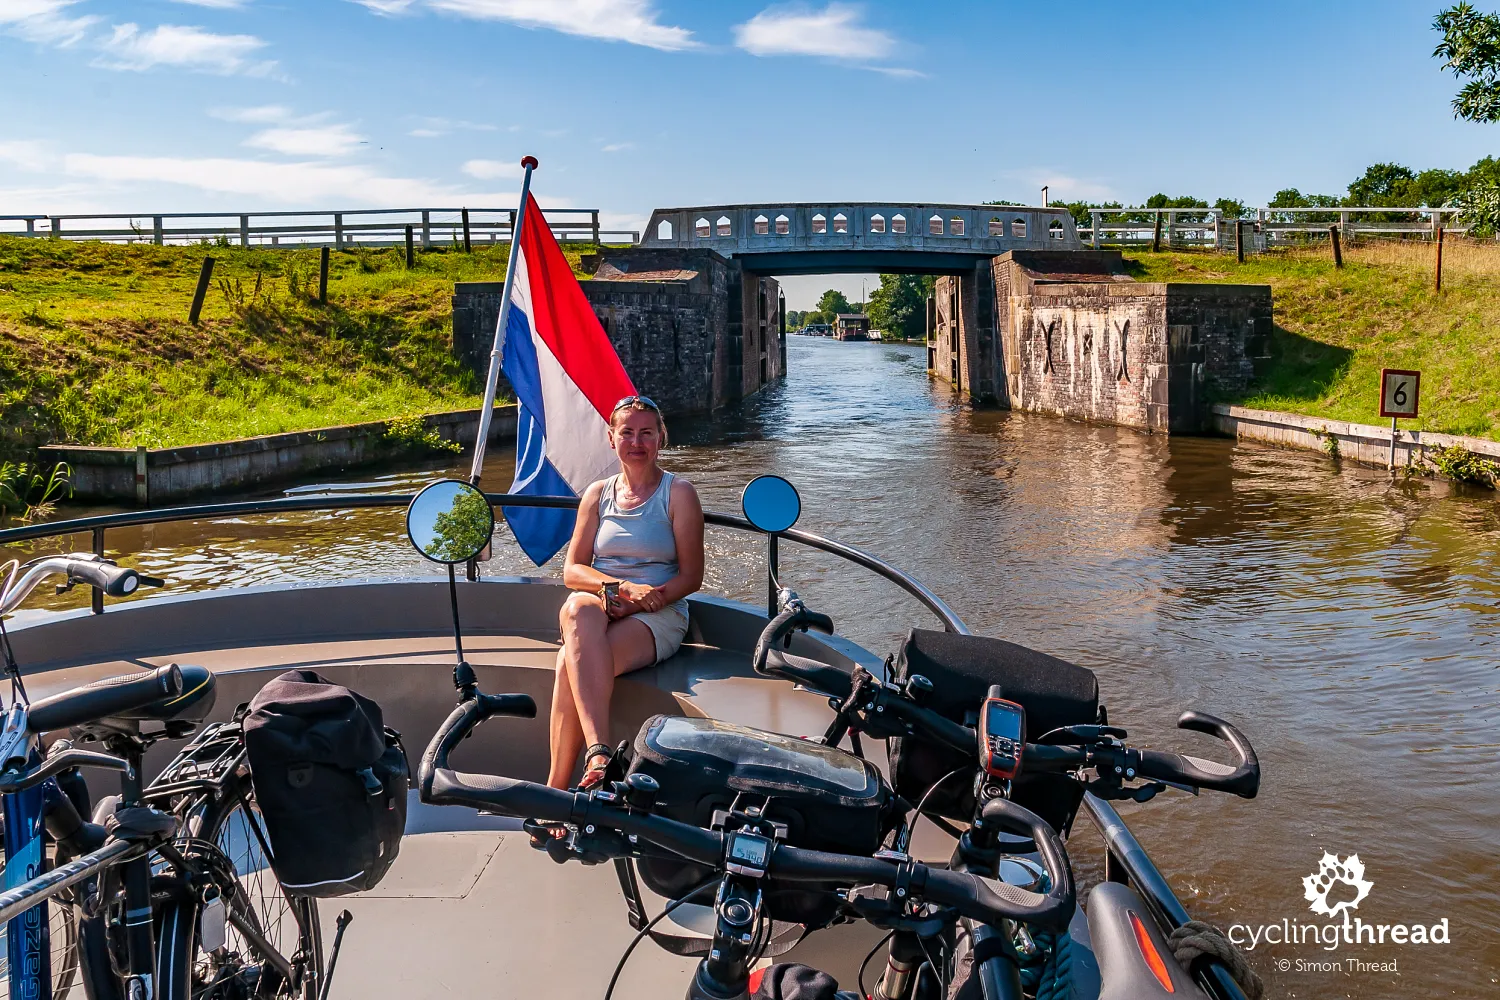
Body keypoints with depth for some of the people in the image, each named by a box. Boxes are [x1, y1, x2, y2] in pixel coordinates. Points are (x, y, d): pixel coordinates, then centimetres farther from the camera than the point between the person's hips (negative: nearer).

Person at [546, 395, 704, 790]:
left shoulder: (678, 492, 5)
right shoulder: (597, 494, 15)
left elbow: (691, 576, 0)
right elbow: (572, 570, 9)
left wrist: (643, 600, -18)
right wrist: (622, 587, -12)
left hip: (659, 616, -3)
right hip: (596, 608, 3)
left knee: (571, 662, -33)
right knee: (577, 609, -37)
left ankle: (556, 788, -31)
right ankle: (598, 753, -49)